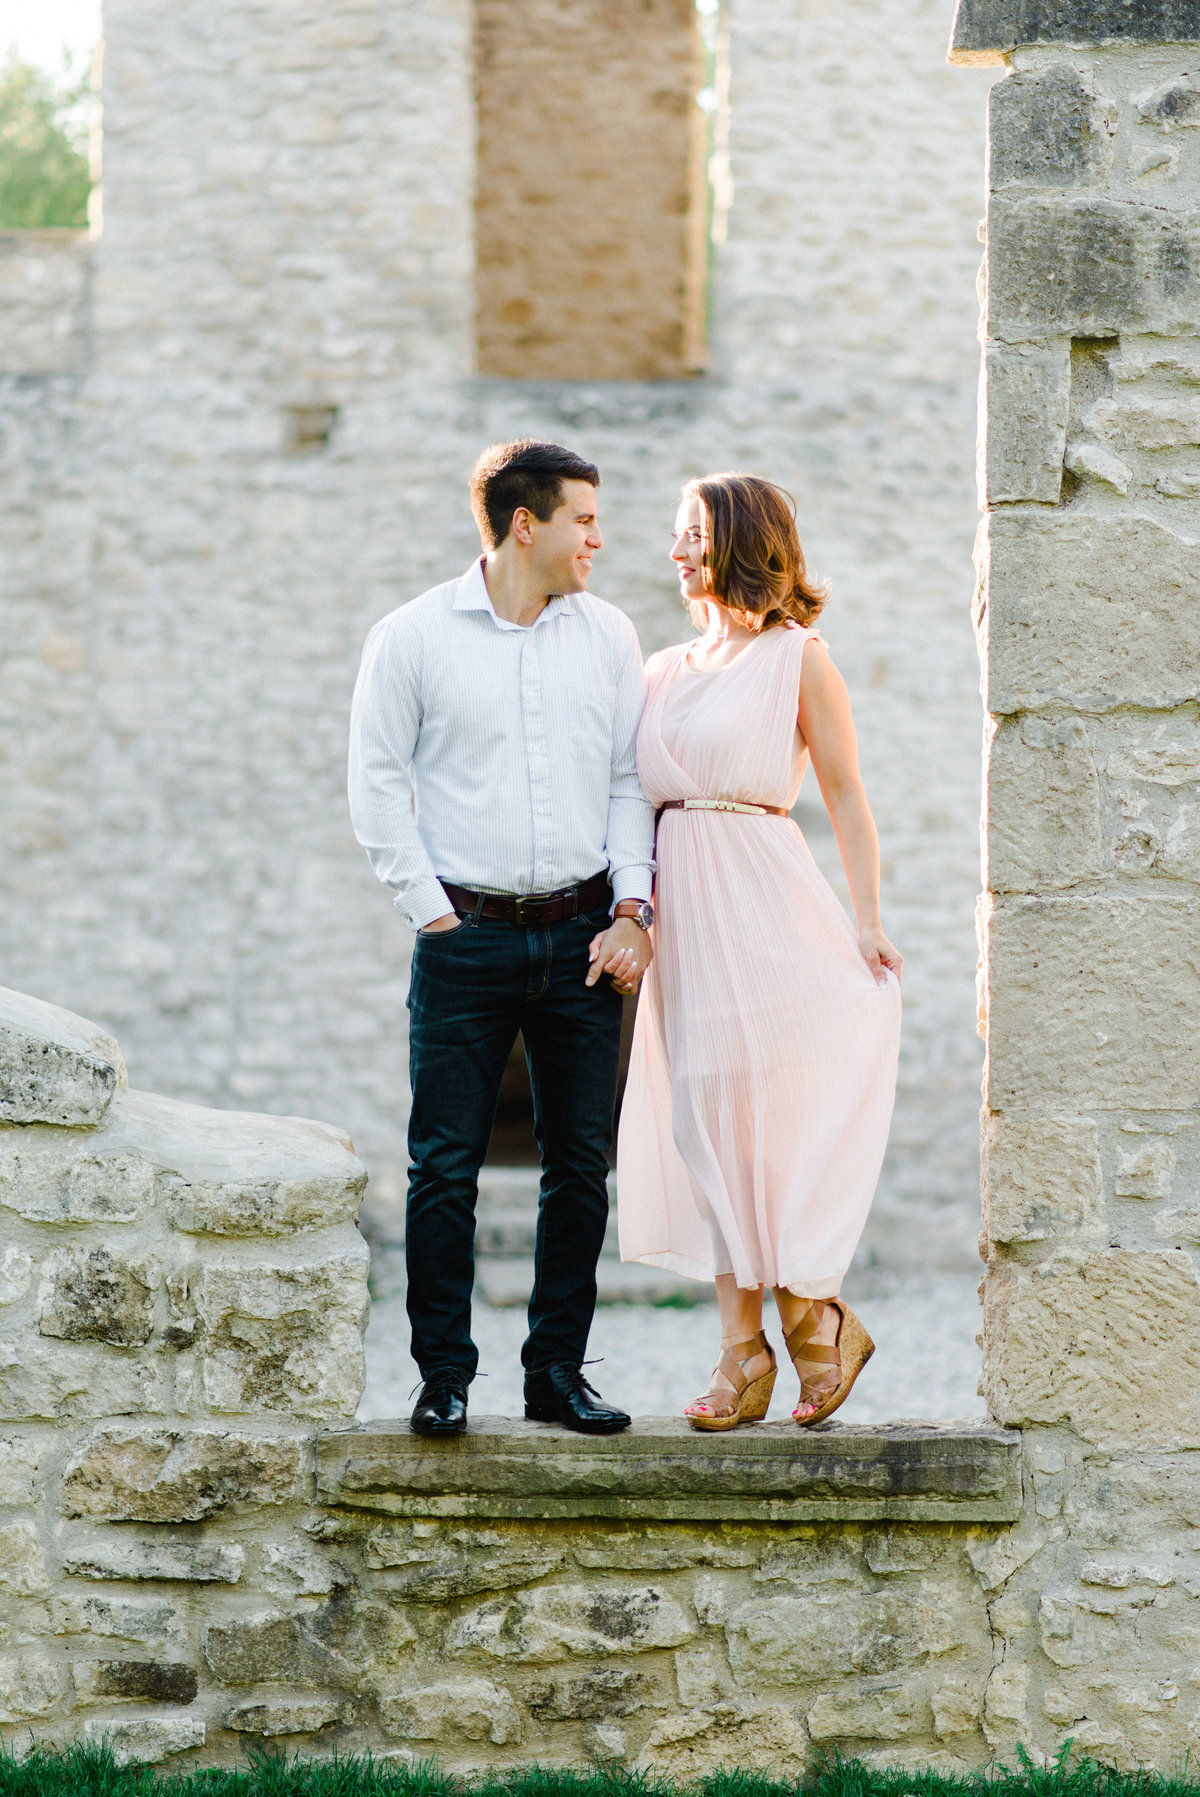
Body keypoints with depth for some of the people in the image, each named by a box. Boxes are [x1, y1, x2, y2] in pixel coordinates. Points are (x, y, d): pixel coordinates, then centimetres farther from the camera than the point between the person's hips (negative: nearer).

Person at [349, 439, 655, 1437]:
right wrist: (434, 914, -5)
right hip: (468, 936, -3)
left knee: (582, 1163, 4)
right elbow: (377, 787, 1)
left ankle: (559, 1371, 13)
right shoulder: (413, 637, -1)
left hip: (583, 936, 3)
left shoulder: (608, 634, 8)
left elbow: (632, 781, 10)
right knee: (446, 1165, -3)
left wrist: (632, 912, 0)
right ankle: (444, 1376, 4)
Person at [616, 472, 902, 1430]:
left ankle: (817, 1323, 9)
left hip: (763, 902, -6)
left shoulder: (798, 658, -1)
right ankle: (742, 1353, 6)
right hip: (683, 909, 6)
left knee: (761, 1125, -6)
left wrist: (868, 921, -8)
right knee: (702, 1129, 3)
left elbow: (847, 796, -2)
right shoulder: (664, 670, 16)